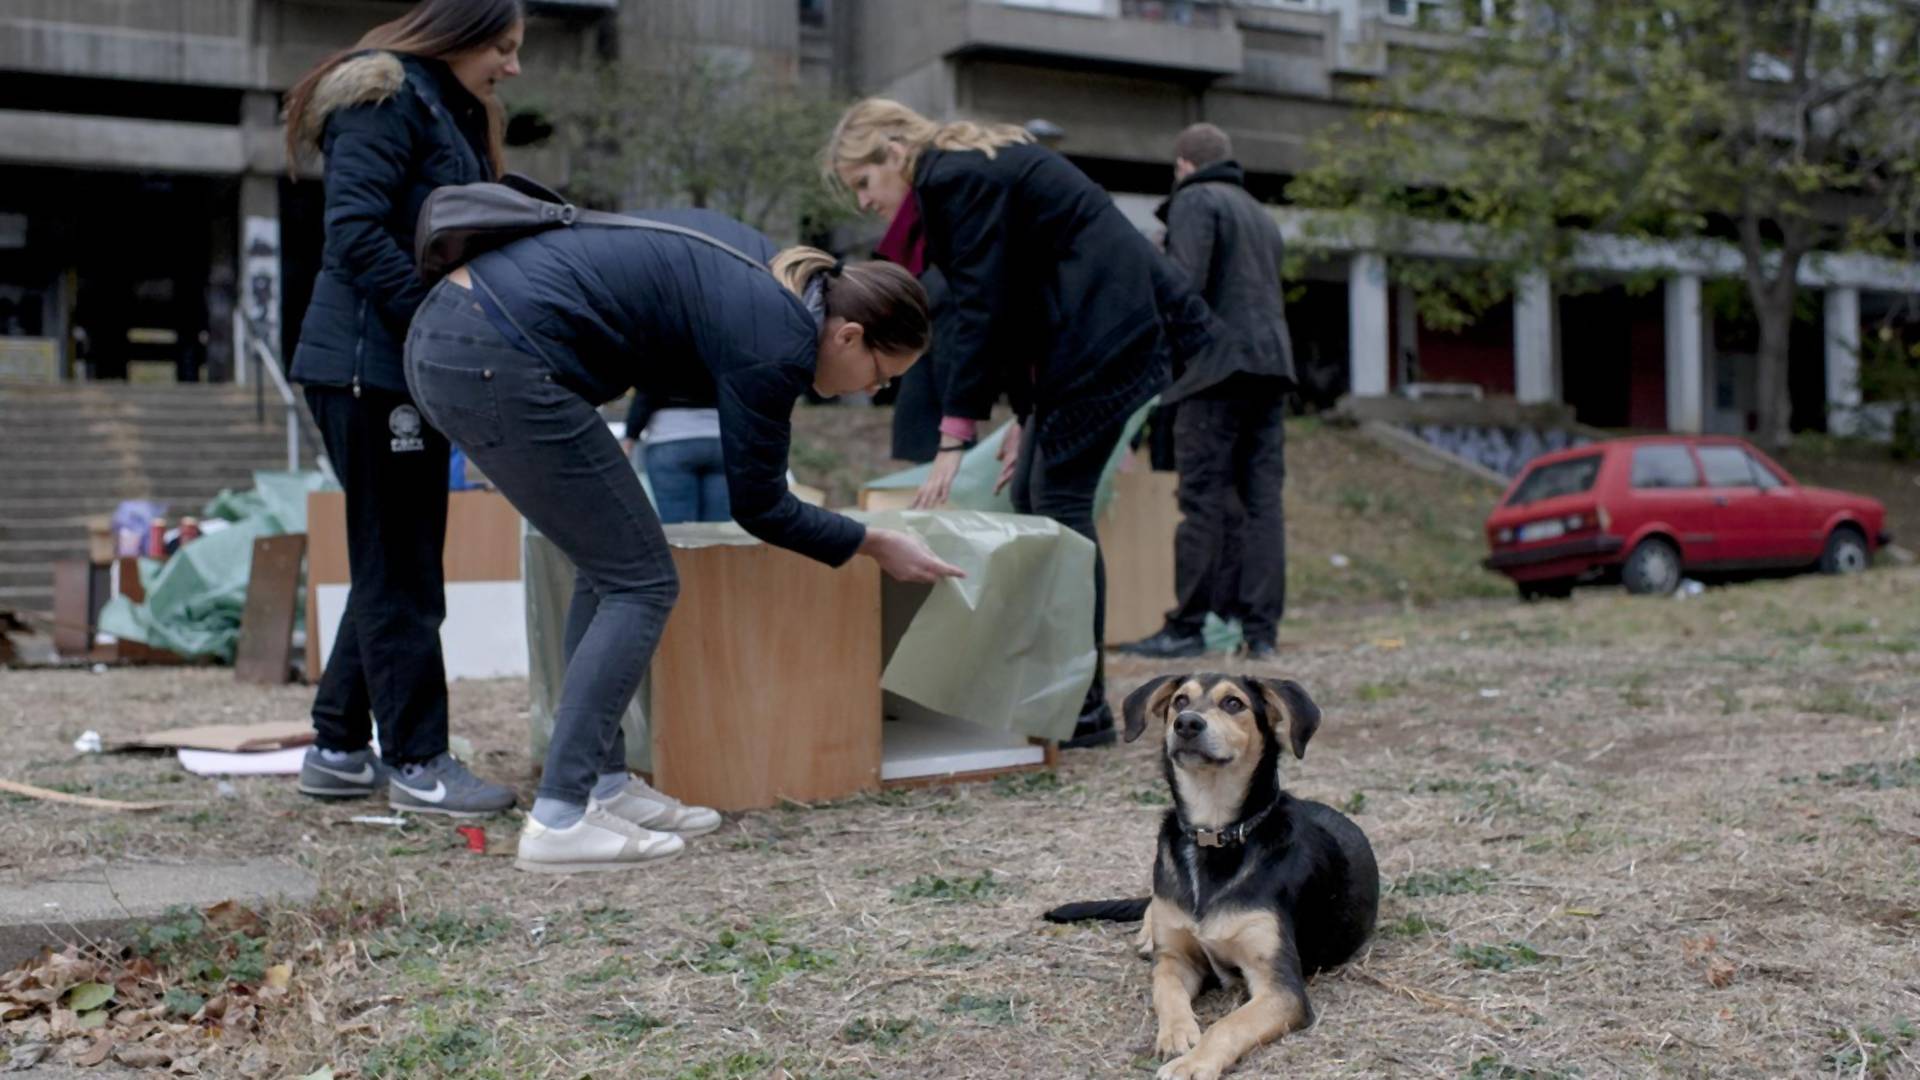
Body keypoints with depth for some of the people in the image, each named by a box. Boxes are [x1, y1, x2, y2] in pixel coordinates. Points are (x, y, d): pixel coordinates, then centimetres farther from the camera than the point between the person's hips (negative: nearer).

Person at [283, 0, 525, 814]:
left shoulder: (453, 114, 21)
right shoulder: (387, 98, -9)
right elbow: (356, 230, -19)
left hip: (408, 368, 10)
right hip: (370, 366, -10)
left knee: (394, 564, 13)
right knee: (399, 568, -4)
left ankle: (337, 750, 21)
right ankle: (417, 762, 3)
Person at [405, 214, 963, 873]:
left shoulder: (760, 267, 14)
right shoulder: (777, 342, -9)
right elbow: (758, 507, 1)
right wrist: (876, 546, 13)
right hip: (497, 368, -10)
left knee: (613, 569, 15)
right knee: (640, 584, -1)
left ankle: (604, 786, 18)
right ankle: (559, 820, -4)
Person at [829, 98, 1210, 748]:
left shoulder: (957, 179, -11)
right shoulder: (964, 174, 19)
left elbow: (981, 309, -17)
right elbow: (1015, 303, 19)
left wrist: (954, 439, -17)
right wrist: (1027, 416, 14)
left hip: (1108, 332, -10)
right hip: (1089, 334, 10)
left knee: (1059, 500, -9)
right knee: (1030, 495, 9)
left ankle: (1084, 711, -4)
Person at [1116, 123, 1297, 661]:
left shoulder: (1194, 200, 0)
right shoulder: (1261, 214, 26)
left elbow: (1184, 282, -13)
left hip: (1220, 366, -7)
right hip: (1272, 364, 8)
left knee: (1205, 501, -7)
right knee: (1262, 500, 4)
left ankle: (1187, 627, -5)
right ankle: (1261, 630, 3)